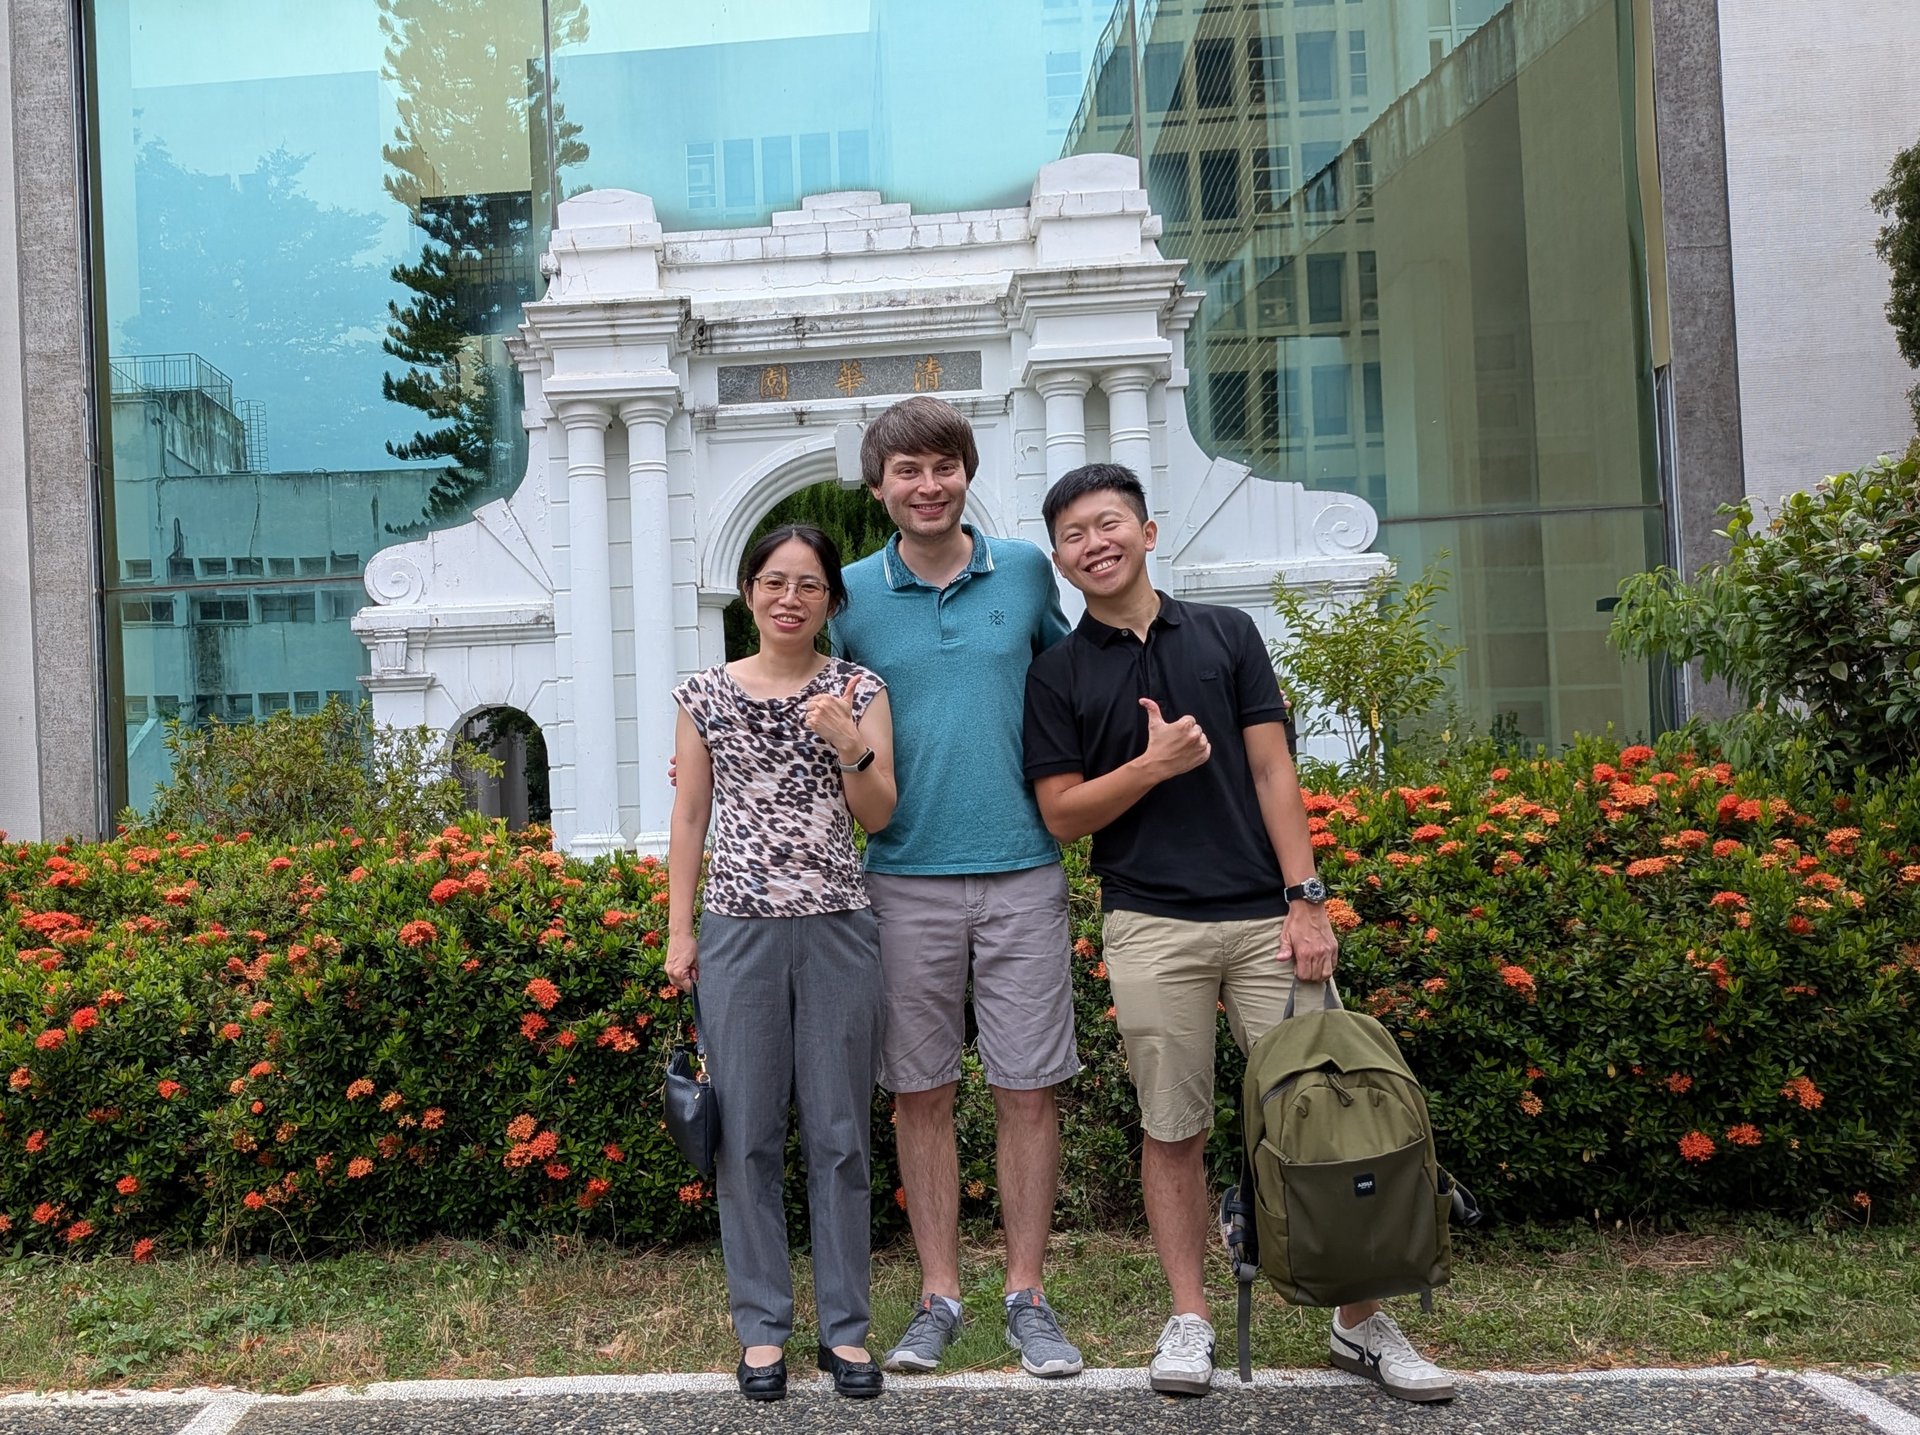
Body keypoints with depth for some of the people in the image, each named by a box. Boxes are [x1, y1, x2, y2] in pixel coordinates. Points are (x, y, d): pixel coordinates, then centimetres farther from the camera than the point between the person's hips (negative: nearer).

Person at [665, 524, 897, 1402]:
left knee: (839, 1133, 6)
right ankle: (762, 1326, 19)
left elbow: (879, 816, -1)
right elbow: (689, 820, 8)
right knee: (748, 1132, 6)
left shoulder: (859, 690, 4)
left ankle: (845, 1326, 18)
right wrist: (679, 930, 4)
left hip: (839, 929, 0)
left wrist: (849, 746, -18)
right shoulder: (706, 695, 5)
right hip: (739, 928, 0)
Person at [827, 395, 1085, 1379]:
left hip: (1022, 870, 0)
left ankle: (1027, 1297, 18)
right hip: (907, 877, 0)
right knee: (922, 1096, 7)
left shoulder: (1025, 570, 5)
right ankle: (938, 1297, 21)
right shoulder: (849, 595, 4)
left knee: (1027, 1091, 4)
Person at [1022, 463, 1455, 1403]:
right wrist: (1151, 766, -14)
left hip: (1266, 916, 1)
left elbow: (1272, 772, 5)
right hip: (1151, 927, -1)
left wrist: (1307, 899, -2)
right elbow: (1063, 816, 1)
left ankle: (1361, 1320, 15)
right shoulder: (1056, 675, 6)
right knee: (1173, 1131, 6)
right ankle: (1188, 1318, 20)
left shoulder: (1227, 634, 10)